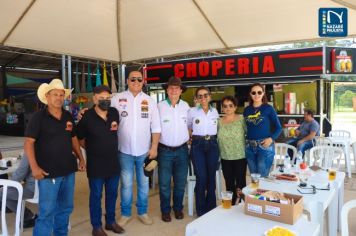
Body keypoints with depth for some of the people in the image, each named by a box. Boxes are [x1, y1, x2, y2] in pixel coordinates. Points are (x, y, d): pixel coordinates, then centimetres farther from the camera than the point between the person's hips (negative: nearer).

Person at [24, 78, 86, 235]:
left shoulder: (68, 117, 8)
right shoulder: (38, 117, -8)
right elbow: (29, 142, -12)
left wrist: (81, 158, 12)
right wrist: (34, 167, -20)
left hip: (68, 170, 6)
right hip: (48, 172, -6)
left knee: (66, 208, 18)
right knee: (47, 211, 0)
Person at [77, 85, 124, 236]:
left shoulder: (114, 112, -1)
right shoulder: (87, 117, -13)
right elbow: (79, 138, -1)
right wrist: (92, 149, 3)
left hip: (113, 161, 5)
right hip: (95, 164, -4)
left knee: (112, 193, 16)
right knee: (96, 195, 9)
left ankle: (111, 221, 34)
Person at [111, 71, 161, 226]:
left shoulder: (150, 101, 1)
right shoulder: (117, 99, -3)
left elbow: (156, 127, 1)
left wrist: (154, 147, -3)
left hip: (145, 150, 2)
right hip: (125, 150, -1)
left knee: (143, 183, 14)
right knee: (126, 184, 10)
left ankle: (142, 212, 30)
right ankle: (125, 213, 27)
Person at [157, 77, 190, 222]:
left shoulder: (186, 106, 2)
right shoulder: (159, 106, -8)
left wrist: (188, 139, 7)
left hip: (182, 150, 3)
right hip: (165, 150, -2)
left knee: (180, 182, 13)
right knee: (164, 183, 7)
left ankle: (178, 208, 32)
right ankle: (165, 210, 25)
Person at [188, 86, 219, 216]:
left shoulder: (215, 111, 9)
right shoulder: (192, 111, 1)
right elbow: (187, 128, 13)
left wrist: (212, 137, 11)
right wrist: (192, 138, 4)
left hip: (212, 145, 3)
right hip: (198, 145, -2)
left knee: (211, 177, 5)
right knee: (201, 178, -7)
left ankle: (211, 208, 21)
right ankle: (201, 210, 10)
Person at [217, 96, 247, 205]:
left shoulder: (241, 119, -8)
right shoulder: (219, 122, 2)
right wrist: (219, 153, 7)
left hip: (240, 157, -3)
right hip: (225, 158, 3)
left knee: (240, 183, 7)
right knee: (229, 184, 14)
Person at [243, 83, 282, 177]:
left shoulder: (268, 108, -2)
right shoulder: (247, 109, 9)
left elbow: (278, 127, -1)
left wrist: (271, 138, -16)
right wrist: (244, 140, 2)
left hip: (265, 146, -4)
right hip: (249, 147, 4)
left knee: (262, 176, -1)